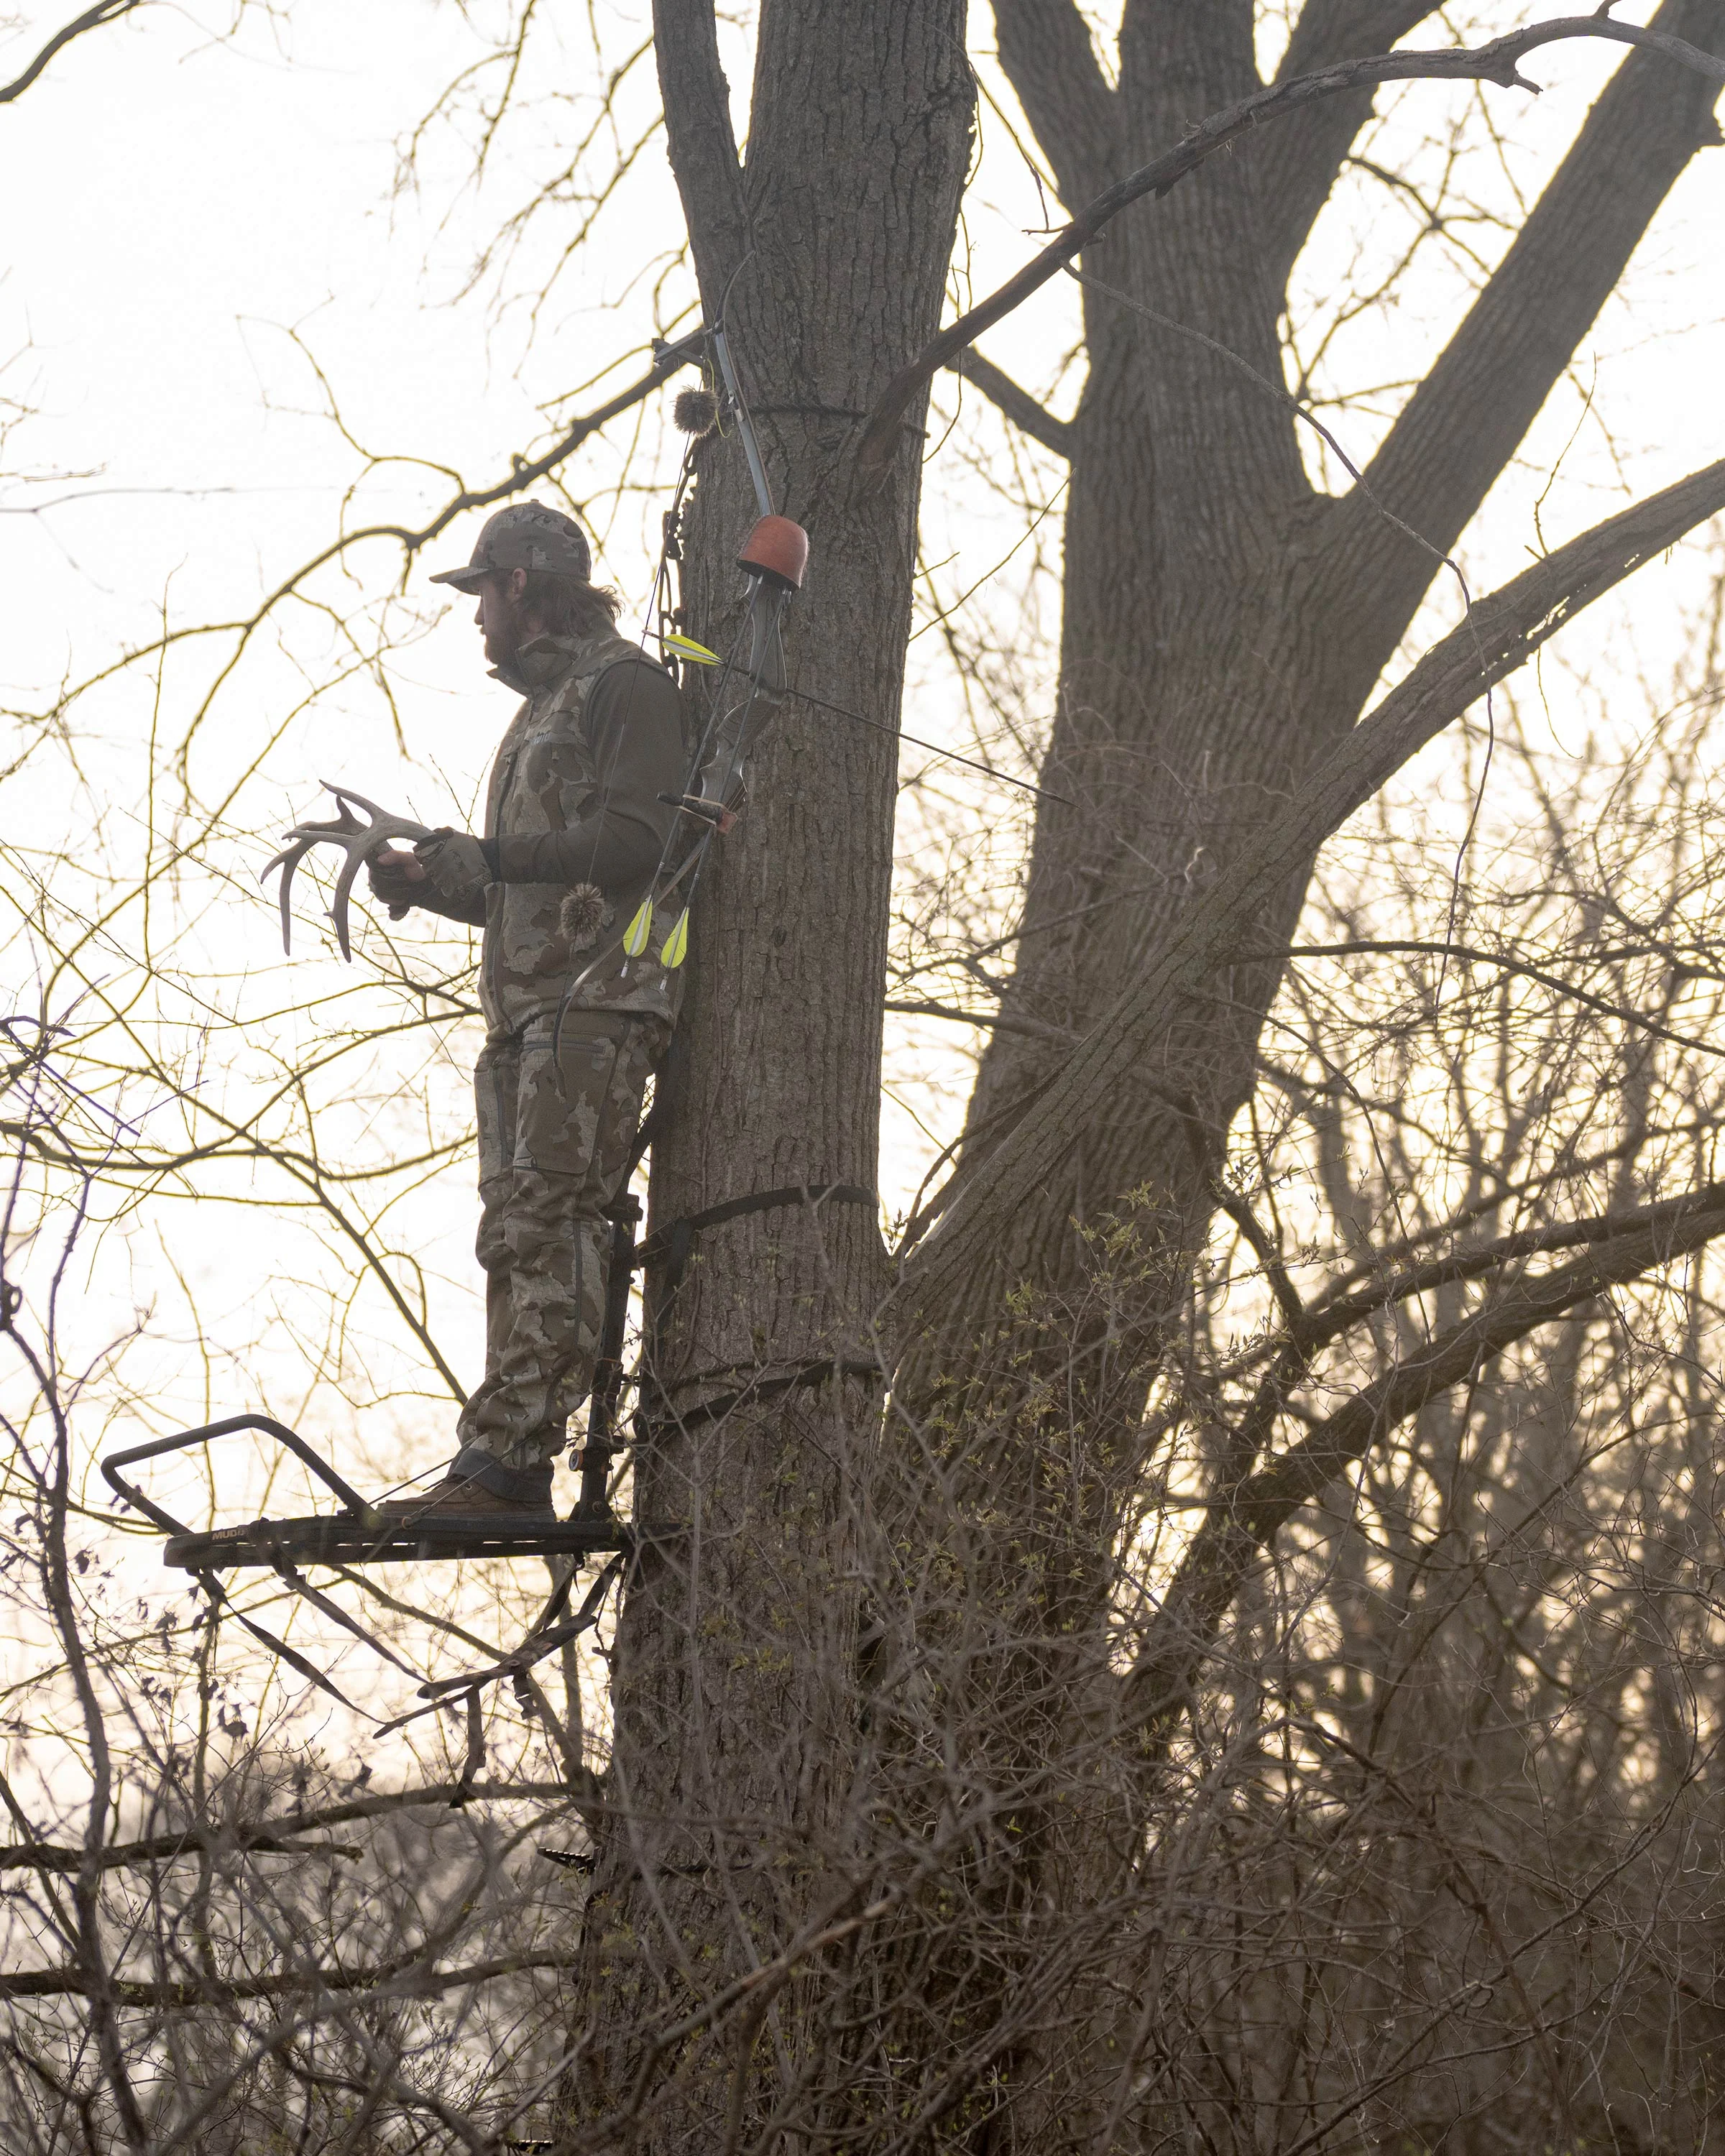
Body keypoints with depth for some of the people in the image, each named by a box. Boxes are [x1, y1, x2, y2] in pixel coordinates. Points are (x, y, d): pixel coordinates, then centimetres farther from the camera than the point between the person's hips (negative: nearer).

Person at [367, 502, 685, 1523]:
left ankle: (508, 1454, -27)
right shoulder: (541, 706, 29)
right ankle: (513, 1478, -2)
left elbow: (636, 842, -14)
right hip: (528, 1007, 10)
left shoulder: (625, 683, -1)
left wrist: (493, 855, -16)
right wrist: (428, 879, 15)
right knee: (515, 1234, 2)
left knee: (550, 1217, -18)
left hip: (599, 993, -10)